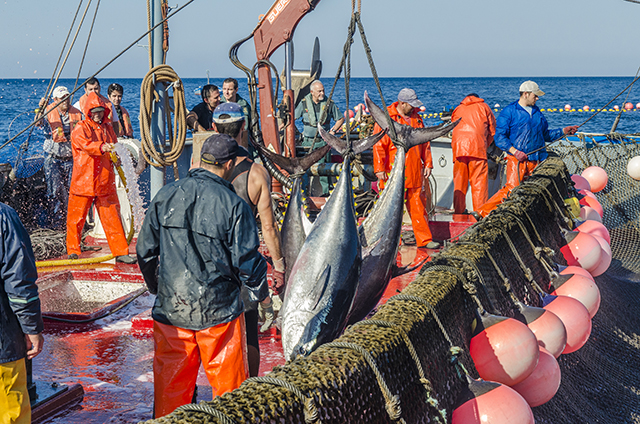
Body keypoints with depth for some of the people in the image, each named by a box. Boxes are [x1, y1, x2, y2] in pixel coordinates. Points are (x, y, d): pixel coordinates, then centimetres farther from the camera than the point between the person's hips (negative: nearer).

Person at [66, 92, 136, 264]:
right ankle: (73, 250, 17)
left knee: (112, 216, 2)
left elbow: (114, 148, 22)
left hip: (105, 181, 4)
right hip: (83, 180, -4)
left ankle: (121, 252, 4)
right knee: (77, 216, 3)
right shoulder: (80, 129, -3)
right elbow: (86, 145, -22)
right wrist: (101, 147, -41)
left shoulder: (107, 128, 15)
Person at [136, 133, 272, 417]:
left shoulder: (165, 196, 0)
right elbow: (247, 260, -9)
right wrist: (262, 295, 9)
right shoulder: (233, 205, -12)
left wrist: (156, 287, 24)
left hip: (170, 307, 3)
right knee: (228, 384, 11)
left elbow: (145, 250, 7)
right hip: (219, 309, -3)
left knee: (171, 384, 14)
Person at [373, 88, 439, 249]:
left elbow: (424, 142, 21)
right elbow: (378, 144, -9)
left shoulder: (416, 118, 14)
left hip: (415, 172, 5)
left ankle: (424, 239, 11)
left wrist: (427, 163, 14)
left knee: (419, 206, 6)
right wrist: (379, 168, -14)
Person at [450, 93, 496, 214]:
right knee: (479, 182, -2)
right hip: (477, 148, -3)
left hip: (458, 148, 3)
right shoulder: (483, 107, 20)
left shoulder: (458, 109, 27)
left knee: (459, 182, 7)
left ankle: (458, 211, 8)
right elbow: (493, 131, 18)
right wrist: (486, 146, 27)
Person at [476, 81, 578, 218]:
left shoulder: (537, 111, 20)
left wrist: (563, 131, 18)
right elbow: (499, 137, -6)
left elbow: (545, 134, 29)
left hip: (538, 160, 6)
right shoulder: (509, 112, -1)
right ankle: (484, 211, -8)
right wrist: (514, 151, -16)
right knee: (512, 190, -17)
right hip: (517, 160, -6)